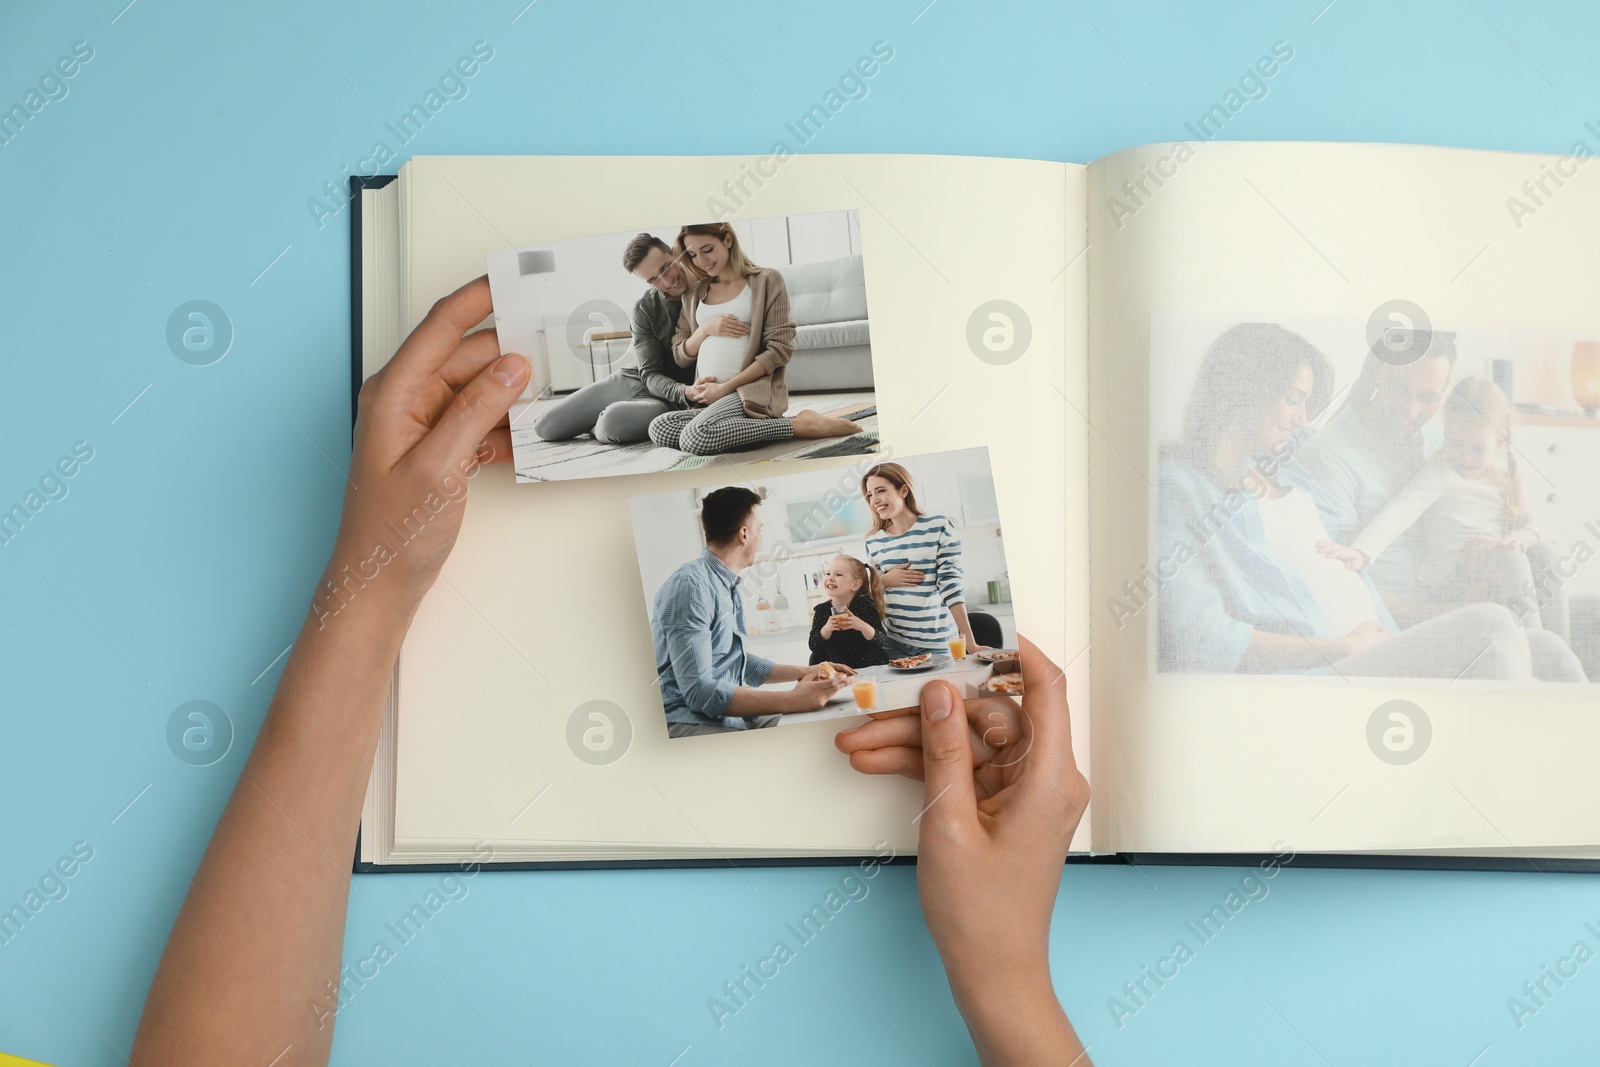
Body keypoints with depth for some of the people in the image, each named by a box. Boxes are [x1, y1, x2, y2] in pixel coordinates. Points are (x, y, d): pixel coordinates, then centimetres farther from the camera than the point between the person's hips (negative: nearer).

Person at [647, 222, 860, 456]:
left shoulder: (766, 280, 3)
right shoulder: (694, 294, 19)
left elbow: (780, 349, -5)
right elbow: (681, 357, 17)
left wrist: (726, 387, -11)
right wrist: (705, 329, -4)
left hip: (751, 391, -6)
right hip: (705, 397, 6)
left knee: (697, 438, -34)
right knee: (659, 428, -26)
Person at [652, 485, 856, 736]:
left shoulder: (728, 586, 14)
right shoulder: (690, 585, -18)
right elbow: (699, 691, -26)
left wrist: (804, 672, 20)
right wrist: (791, 700, -29)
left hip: (728, 713, 10)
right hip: (690, 723, -10)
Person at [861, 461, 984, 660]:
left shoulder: (939, 528, -5)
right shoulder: (873, 542, 6)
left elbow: (951, 585, -9)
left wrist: (970, 643, -14)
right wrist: (885, 581, -6)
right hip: (892, 642, 3)